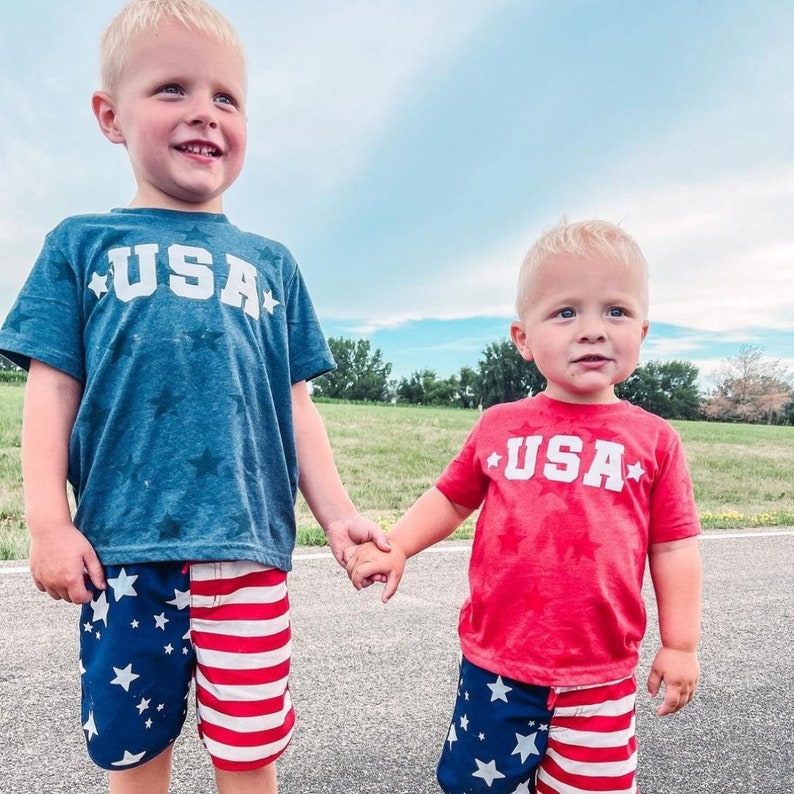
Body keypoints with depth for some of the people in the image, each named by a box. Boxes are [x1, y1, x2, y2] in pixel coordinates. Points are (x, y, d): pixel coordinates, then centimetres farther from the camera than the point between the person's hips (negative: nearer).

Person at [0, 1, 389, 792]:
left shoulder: (270, 263, 11)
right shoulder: (81, 244, 7)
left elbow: (295, 405, 10)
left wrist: (337, 514, 3)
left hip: (247, 551, 1)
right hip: (121, 551, 0)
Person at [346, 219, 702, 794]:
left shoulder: (654, 440, -3)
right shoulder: (499, 427, -2)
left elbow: (673, 546, 2)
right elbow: (451, 498, 10)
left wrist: (680, 645, 3)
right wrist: (395, 547, 0)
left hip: (598, 677, -1)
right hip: (494, 663, 1)